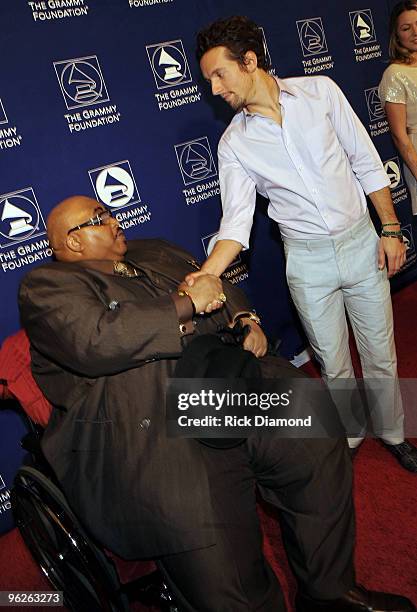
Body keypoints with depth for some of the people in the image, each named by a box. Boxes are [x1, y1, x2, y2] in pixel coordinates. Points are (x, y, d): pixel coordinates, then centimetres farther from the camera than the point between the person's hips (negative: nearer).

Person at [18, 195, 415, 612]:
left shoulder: (154, 254, 24)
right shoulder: (46, 286, 1)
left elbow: (220, 291, 26)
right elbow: (95, 342, -18)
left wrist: (245, 319, 3)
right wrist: (185, 304, -12)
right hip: (148, 434, -6)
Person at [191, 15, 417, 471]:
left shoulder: (320, 91, -5)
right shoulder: (234, 143, -5)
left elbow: (366, 163, -1)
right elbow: (237, 217, -10)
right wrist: (208, 273, -27)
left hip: (361, 242, 1)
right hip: (308, 261, 0)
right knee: (334, 364, 12)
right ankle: (347, 437, 39)